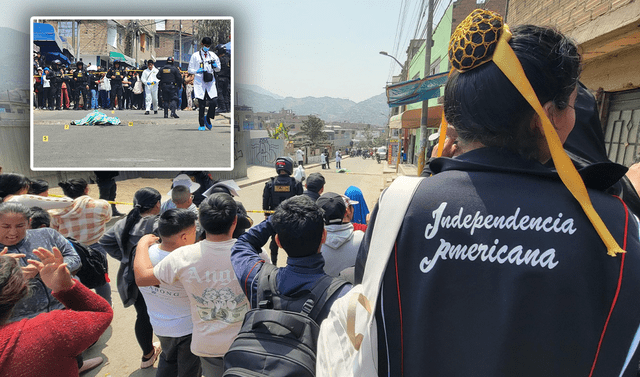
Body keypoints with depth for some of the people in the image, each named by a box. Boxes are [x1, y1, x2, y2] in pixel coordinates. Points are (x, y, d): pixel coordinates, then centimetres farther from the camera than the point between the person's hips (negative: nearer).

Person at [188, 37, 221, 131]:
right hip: (199, 82, -2)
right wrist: (197, 71, -14)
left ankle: (208, 118, 13)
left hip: (210, 82, 2)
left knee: (214, 101, -13)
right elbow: (190, 70, 6)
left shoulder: (213, 55, 14)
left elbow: (218, 69, 20)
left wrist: (215, 66, -3)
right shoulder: (195, 55, 6)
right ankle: (202, 125, 7)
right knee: (201, 104, -5)